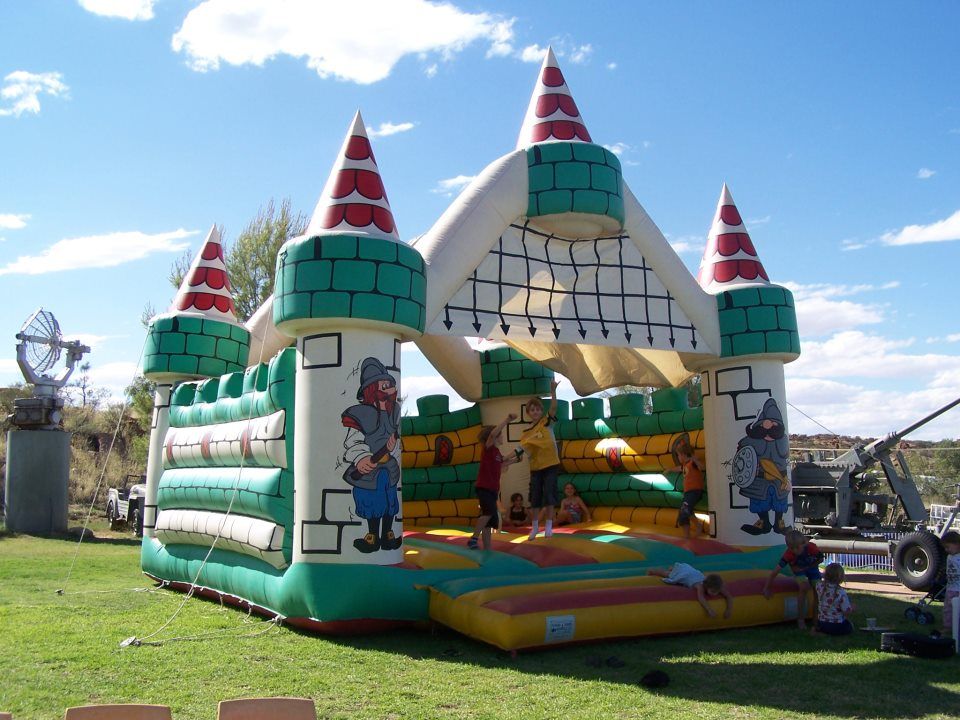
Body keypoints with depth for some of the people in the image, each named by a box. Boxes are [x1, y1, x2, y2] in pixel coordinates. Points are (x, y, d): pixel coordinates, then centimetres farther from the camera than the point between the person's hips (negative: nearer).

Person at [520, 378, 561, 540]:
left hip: (551, 465, -3)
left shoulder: (547, 422, -3)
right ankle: (535, 527, 17)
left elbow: (553, 408, -19)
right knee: (535, 498, 5)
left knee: (548, 496, -3)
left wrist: (553, 391, -34)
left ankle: (548, 526, 6)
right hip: (535, 467, 3)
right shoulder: (526, 432, 5)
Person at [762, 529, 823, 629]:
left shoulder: (812, 548, -36)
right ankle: (801, 619, -13)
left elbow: (820, 559, -12)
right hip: (799, 569, -2)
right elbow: (775, 572, -33)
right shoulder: (788, 555, -36)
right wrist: (766, 589, -32)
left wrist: (808, 567, -19)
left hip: (812, 567, 2)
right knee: (803, 587, -25)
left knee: (817, 590, -11)